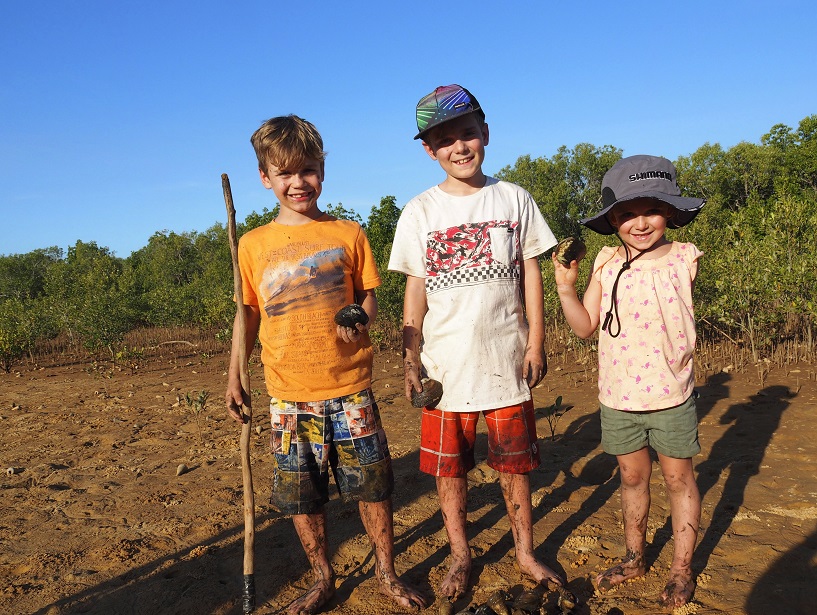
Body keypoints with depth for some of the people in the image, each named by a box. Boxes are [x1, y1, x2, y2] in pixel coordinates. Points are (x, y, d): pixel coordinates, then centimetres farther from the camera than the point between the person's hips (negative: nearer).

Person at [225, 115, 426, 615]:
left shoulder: (348, 233, 2)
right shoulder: (254, 245, 4)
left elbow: (369, 297, 6)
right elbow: (247, 314, 9)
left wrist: (359, 319, -16)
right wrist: (235, 378, 6)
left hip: (350, 388, -1)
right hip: (289, 395, 1)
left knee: (372, 484, 6)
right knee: (302, 495, 11)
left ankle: (387, 573, 28)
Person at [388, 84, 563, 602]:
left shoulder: (513, 199, 3)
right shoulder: (420, 212, 1)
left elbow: (531, 273, 5)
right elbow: (415, 290, 3)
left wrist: (536, 341, 0)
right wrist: (411, 357, -2)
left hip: (506, 359, 0)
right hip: (445, 363, 0)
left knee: (514, 462, 11)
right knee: (448, 466, 9)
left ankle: (526, 551, 32)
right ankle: (461, 556, 30)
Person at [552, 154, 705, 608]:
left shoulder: (684, 260, -7)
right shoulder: (607, 264, -3)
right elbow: (585, 327, -2)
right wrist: (567, 285, -12)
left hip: (670, 397, -2)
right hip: (617, 398, 2)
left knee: (679, 478, 12)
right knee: (633, 476, 17)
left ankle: (681, 571, 29)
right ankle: (635, 558, 36)